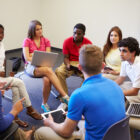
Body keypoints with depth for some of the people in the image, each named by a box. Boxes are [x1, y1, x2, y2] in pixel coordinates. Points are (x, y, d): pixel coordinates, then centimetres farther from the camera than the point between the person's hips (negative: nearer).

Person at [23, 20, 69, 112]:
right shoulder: (27, 41, 4)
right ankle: (65, 97, -39)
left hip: (44, 66, 3)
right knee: (48, 71, -36)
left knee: (47, 80, -35)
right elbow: (27, 58, -8)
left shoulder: (46, 41, 11)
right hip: (31, 67, -2)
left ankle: (44, 104, -14)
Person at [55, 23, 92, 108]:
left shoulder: (88, 43, -6)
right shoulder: (67, 41, -3)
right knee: (59, 72, -30)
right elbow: (66, 57, -1)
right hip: (70, 63, 1)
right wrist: (67, 65, -23)